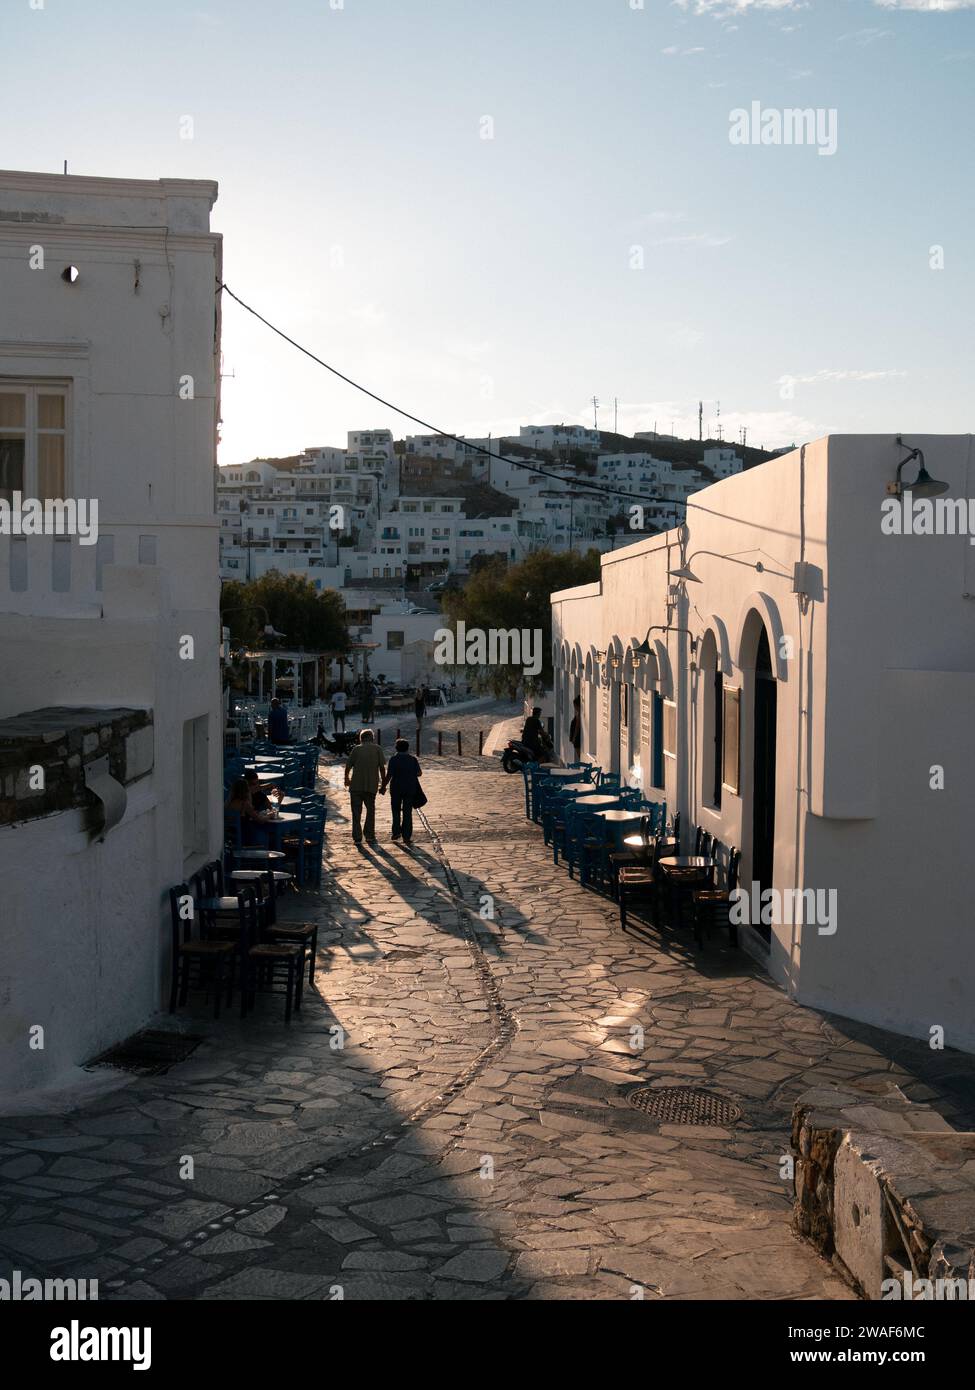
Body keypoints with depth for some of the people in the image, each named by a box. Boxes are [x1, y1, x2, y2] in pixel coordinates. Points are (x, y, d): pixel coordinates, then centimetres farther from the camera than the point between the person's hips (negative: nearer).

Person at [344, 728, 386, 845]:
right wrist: (384, 784, 7)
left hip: (356, 785, 0)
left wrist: (347, 779, 23)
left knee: (356, 812, 7)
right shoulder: (377, 748, 4)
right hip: (371, 786, 0)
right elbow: (382, 767, -1)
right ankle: (370, 836, 17)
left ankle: (357, 838, 4)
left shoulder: (356, 749, 4)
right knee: (370, 810, 18)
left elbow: (348, 767, 4)